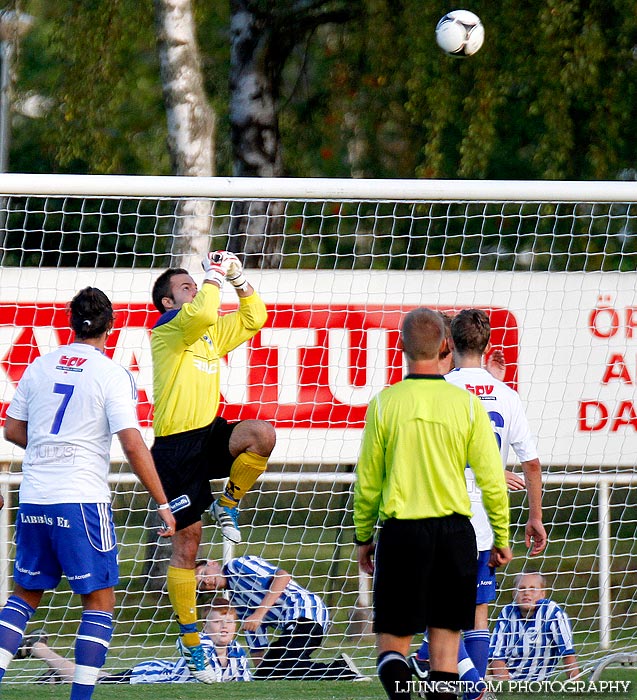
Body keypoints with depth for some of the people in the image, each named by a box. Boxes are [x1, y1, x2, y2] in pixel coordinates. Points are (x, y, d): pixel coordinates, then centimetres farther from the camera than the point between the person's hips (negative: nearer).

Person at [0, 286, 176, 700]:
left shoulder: (40, 367, 8)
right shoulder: (111, 374, -6)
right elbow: (133, 445, -12)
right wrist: (163, 504, -7)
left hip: (33, 501, 5)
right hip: (82, 501, -5)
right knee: (100, 601, 4)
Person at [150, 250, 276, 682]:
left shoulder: (212, 332, 17)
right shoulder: (168, 327, -6)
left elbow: (254, 318, 23)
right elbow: (202, 313, -26)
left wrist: (239, 278, 11)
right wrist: (214, 276, -12)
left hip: (210, 435, 6)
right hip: (177, 445, -6)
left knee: (262, 434, -27)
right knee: (187, 542, -4)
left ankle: (228, 507, -1)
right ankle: (191, 642, 4)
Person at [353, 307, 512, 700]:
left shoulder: (384, 404, -4)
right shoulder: (467, 404, -2)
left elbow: (367, 482, 2)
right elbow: (492, 480, 0)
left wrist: (363, 538, 14)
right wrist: (501, 538, 11)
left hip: (401, 534, -1)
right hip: (455, 531, 1)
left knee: (392, 640, 5)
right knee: (446, 640, 8)